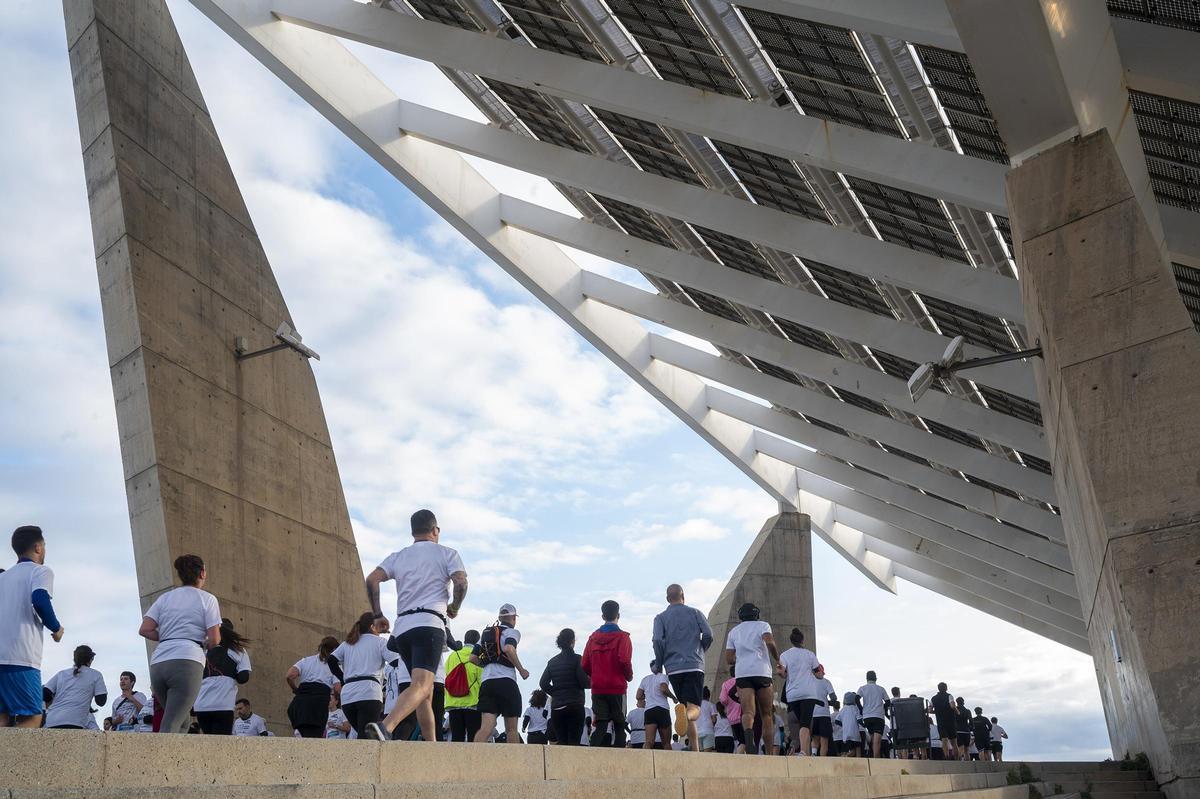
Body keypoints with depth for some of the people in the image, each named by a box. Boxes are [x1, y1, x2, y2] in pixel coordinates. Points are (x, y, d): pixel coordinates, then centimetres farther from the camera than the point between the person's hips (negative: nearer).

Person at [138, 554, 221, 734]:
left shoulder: (165, 598, 19)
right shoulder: (207, 599, 7)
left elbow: (144, 630, 8)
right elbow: (214, 639, 1)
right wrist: (203, 644, 22)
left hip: (158, 663, 5)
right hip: (187, 662, -5)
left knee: (182, 722, 19)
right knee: (170, 726, -10)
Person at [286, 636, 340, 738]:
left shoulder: (306, 660, 22)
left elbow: (290, 676, 4)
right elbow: (337, 689, 0)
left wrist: (296, 690, 19)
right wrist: (331, 692, 22)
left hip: (301, 700, 4)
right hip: (320, 700, -4)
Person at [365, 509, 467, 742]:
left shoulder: (397, 557, 20)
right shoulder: (447, 554, 11)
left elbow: (371, 580, 5)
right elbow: (461, 582, -6)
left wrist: (377, 615, 12)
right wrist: (454, 607, 12)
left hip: (402, 627, 6)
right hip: (429, 624, -6)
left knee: (426, 691, 16)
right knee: (421, 685, -21)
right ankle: (386, 726, -44)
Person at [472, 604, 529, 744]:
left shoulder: (485, 633, 22)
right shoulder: (512, 632, 3)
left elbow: (473, 658, 16)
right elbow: (508, 648, -18)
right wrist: (521, 670, -8)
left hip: (486, 682, 5)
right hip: (506, 681, -5)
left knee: (486, 727, -7)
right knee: (511, 728, 4)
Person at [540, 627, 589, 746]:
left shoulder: (552, 661, 10)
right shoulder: (577, 659, -4)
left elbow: (543, 683, 5)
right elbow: (584, 682, -11)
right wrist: (592, 682, 10)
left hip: (556, 707, 4)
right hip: (575, 705, -4)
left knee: (561, 742, 6)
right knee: (574, 741, -5)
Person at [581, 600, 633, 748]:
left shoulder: (593, 637, 9)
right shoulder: (622, 637, -4)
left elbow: (585, 665, 4)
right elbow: (624, 661, -16)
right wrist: (629, 676, 1)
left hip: (598, 688, 3)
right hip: (617, 688, -3)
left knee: (600, 726, 2)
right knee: (619, 726, 4)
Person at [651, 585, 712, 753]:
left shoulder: (660, 618, 10)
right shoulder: (695, 613, 11)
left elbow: (657, 640, -6)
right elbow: (708, 635, 0)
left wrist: (660, 663, 7)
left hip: (673, 668, 2)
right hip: (695, 666, -1)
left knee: (685, 705, 10)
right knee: (694, 709, -8)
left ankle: (696, 750, 0)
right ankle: (685, 714, -45)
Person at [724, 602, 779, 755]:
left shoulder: (734, 631, 21)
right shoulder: (762, 625, 11)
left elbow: (729, 659, 15)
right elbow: (769, 642, -10)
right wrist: (777, 660, 3)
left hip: (742, 674, 2)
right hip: (762, 672, -2)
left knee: (748, 712, -12)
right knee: (767, 715, 8)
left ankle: (748, 732, -45)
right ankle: (770, 753, 6)